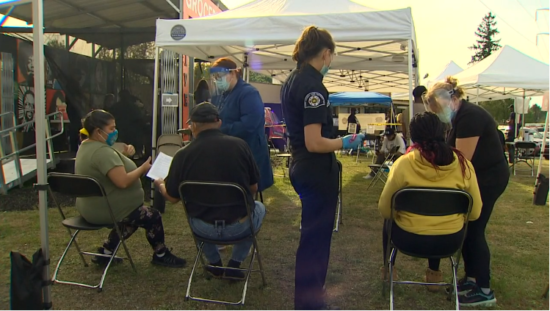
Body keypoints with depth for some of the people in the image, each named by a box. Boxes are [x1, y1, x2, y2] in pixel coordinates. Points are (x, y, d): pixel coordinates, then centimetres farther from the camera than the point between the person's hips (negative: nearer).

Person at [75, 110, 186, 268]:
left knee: (140, 213, 24)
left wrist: (124, 156, 0)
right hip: (106, 210, -10)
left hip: (92, 208, 10)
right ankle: (161, 255, 22)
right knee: (153, 216, 1)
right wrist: (143, 168, -18)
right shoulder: (102, 151, -27)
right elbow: (123, 182, -33)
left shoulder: (86, 146, 6)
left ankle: (106, 251, 23)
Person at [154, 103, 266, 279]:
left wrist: (160, 185, 26)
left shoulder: (182, 155, -12)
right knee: (259, 208, 32)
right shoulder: (240, 145, -10)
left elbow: (172, 198, 3)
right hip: (239, 227, -1)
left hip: (203, 229, 1)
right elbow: (253, 188, 2)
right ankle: (235, 265, 24)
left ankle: (214, 264, 37)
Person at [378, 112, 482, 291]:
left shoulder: (404, 163, -16)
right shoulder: (463, 164, -9)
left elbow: (384, 209, -7)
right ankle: (434, 273, 42)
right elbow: (475, 212, 0)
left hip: (410, 239, -2)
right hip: (450, 241, 3)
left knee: (389, 221, 31)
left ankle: (388, 270, 44)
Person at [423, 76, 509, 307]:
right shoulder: (459, 116, 11)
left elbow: (463, 159, -22)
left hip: (489, 179, -10)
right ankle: (471, 279, 25)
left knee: (473, 230, -4)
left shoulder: (469, 116, -21)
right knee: (467, 228, 13)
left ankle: (484, 291, 7)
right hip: (480, 177, 10)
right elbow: (457, 154, 13)